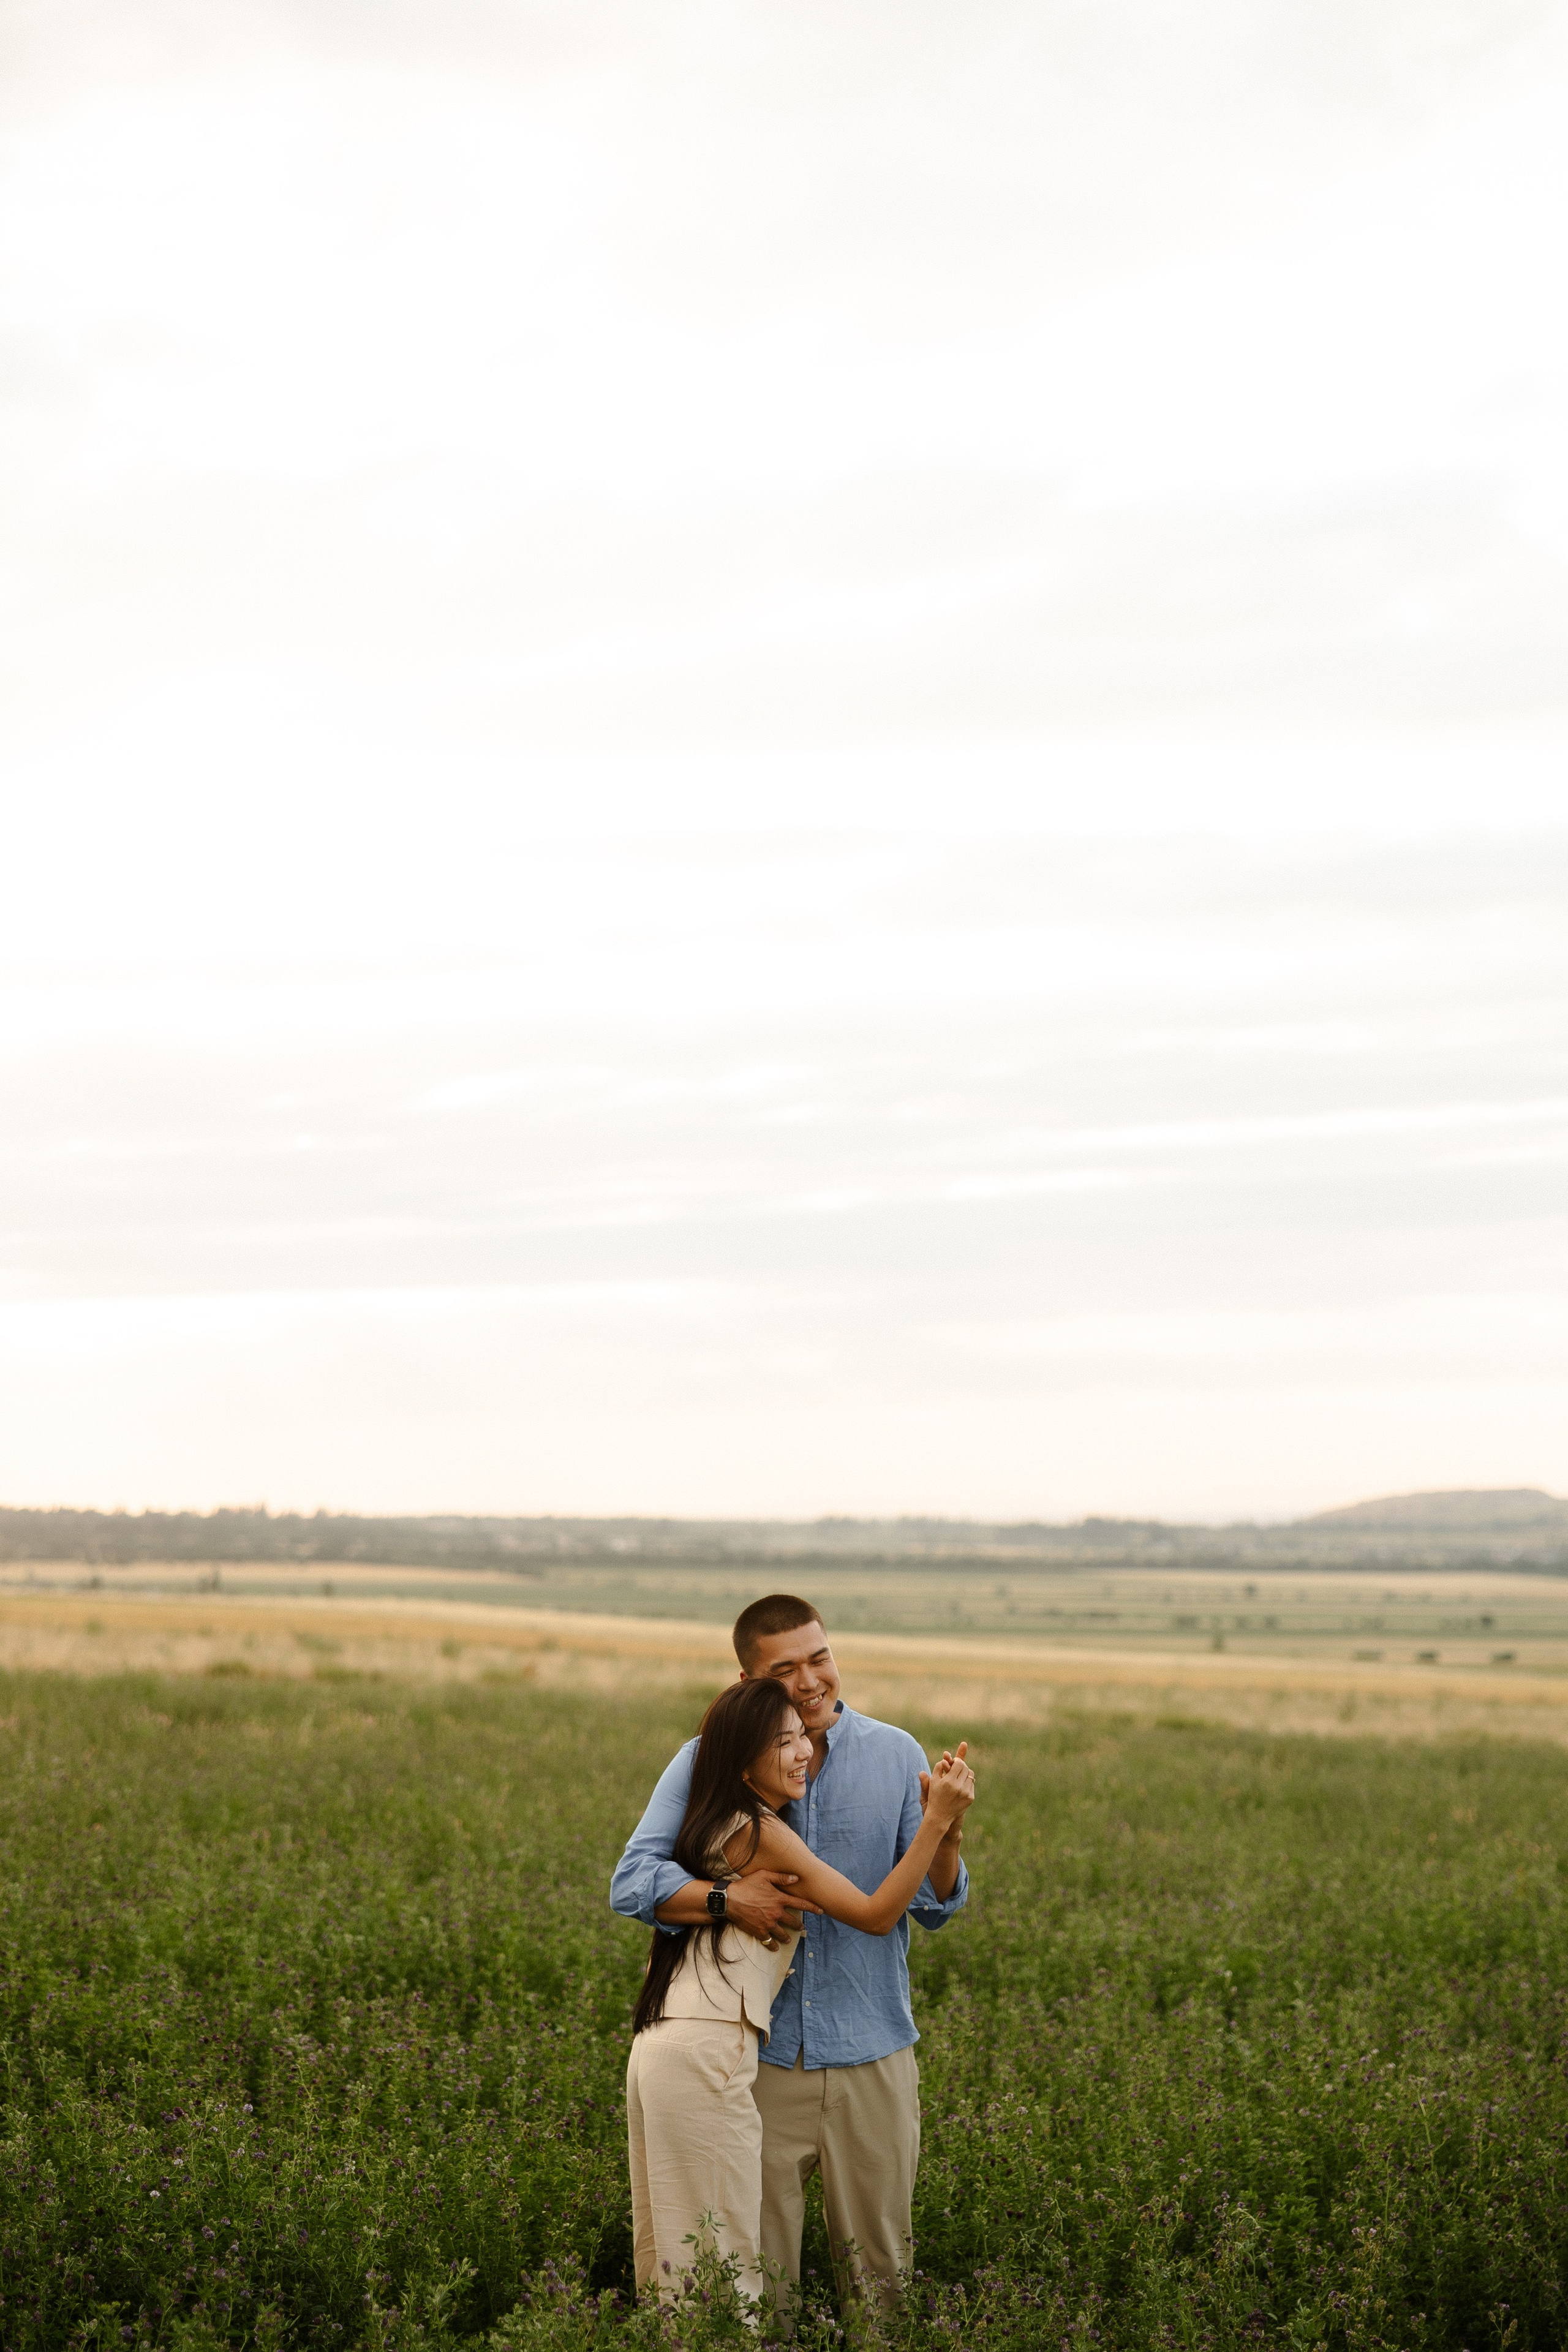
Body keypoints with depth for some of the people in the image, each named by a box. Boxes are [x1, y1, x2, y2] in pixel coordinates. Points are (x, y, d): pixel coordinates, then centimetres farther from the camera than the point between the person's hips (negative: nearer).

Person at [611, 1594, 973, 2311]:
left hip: (871, 2057, 1)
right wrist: (726, 1897, -26)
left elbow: (934, 1907, -1)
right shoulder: (711, 1761, -3)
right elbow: (632, 1882, -9)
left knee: (878, 2271, 10)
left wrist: (945, 1834, -21)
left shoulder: (896, 1756, 0)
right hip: (760, 2056, -1)